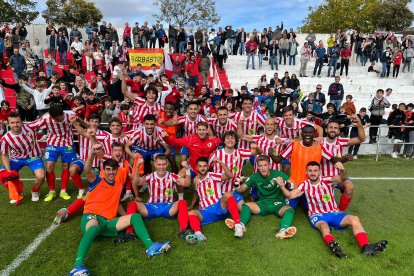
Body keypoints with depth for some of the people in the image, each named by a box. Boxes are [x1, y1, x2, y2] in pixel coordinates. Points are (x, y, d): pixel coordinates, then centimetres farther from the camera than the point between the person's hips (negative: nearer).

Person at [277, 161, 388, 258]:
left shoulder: (327, 180, -1)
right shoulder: (305, 185, 1)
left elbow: (342, 178, -20)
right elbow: (290, 195, -9)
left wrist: (342, 170, -44)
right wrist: (282, 186, -29)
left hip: (334, 213, 2)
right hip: (317, 215, -2)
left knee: (354, 219, -23)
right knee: (323, 226, -36)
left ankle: (365, 247, -37)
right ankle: (332, 245, -65)